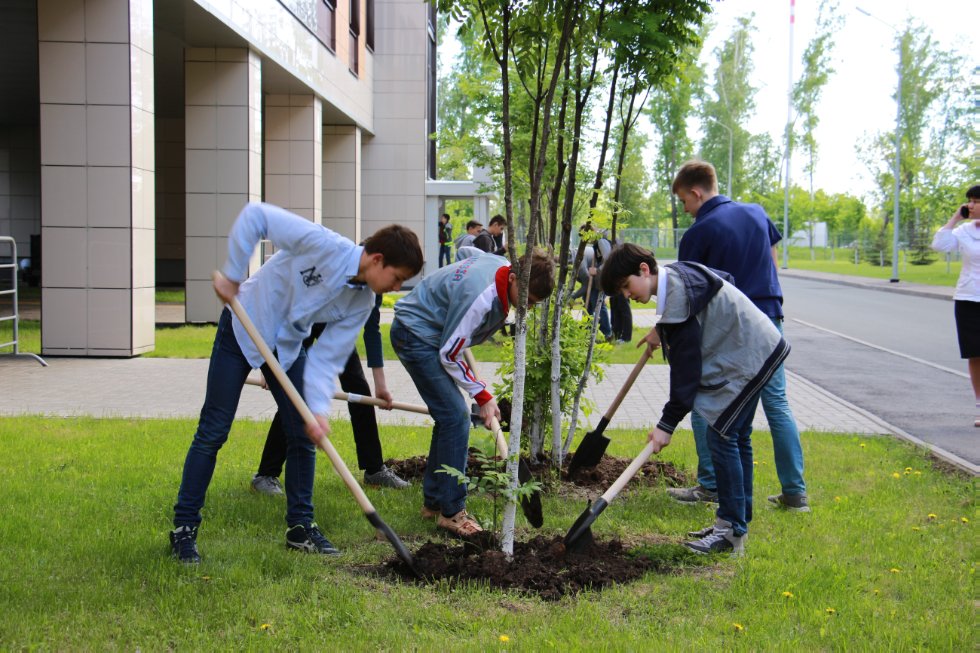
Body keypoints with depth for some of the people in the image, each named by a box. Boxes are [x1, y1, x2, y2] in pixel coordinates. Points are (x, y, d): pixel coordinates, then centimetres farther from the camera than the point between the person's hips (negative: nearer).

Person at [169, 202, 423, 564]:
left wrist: (319, 410, -22)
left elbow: (328, 356, -9)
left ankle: (300, 526, 17)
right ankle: (184, 527, 7)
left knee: (304, 433, 3)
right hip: (243, 328, -6)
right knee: (213, 432, -3)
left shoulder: (361, 303, -10)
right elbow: (255, 214, -28)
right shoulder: (323, 244, -30)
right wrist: (233, 276, -25)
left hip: (288, 345, 6)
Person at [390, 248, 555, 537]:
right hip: (415, 336, -10)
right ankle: (451, 512, -9)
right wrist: (483, 396, -14)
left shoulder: (504, 265, -7)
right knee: (455, 418, -15)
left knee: (450, 415, 10)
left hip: (430, 333, 10)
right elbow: (449, 356, -23)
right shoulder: (480, 297, -33)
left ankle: (433, 502, 19)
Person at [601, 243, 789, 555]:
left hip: (749, 359, -11)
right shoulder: (675, 276, 4)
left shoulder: (679, 298, -25)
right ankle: (738, 521, 24)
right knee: (736, 436, 15)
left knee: (721, 436, -11)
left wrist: (667, 424, -22)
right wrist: (660, 330, 29)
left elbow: (686, 368, -25)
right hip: (758, 350, 11)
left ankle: (731, 532, -6)